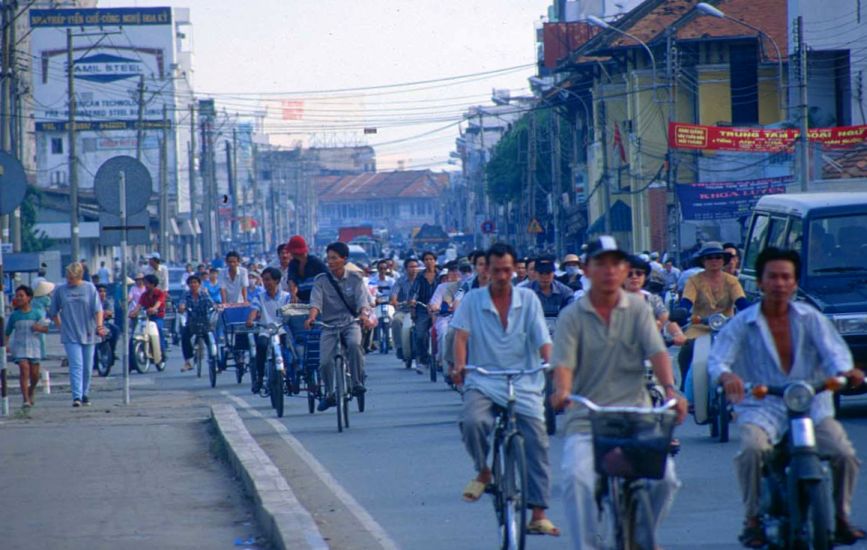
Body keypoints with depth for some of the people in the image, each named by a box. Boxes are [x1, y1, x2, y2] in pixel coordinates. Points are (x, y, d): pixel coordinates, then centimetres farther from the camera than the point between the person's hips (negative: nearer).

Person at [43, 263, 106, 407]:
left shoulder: (90, 288, 1)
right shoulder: (60, 290, 3)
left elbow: (98, 309, -5)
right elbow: (53, 312, 12)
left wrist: (99, 325, -19)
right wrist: (61, 327, 8)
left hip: (88, 334, 1)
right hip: (70, 335, -1)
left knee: (87, 367, 8)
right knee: (76, 365, -14)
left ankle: (85, 394, 24)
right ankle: (77, 397, -19)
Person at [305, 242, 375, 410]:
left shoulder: (355, 278, 2)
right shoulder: (321, 280, 2)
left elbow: (362, 299, -11)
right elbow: (316, 301, -13)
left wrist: (364, 314, -33)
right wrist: (311, 317, -34)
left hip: (350, 322, -1)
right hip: (329, 325, 1)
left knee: (354, 343, -34)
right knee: (324, 362, -14)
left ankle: (357, 382, -20)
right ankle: (329, 394, 12)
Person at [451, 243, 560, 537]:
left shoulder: (528, 299, 8)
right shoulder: (472, 300, 6)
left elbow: (542, 339, 0)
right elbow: (461, 335, -4)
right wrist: (459, 365, -23)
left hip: (524, 384, 1)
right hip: (484, 382, -1)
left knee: (537, 443, -11)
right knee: (472, 421, -31)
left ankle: (538, 514, -5)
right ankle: (483, 471, 0)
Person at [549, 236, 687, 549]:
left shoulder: (637, 309, 7)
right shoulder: (572, 316, 2)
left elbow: (657, 352, -6)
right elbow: (564, 363, -9)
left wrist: (670, 390, -25)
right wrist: (562, 391, -33)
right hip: (586, 421, -1)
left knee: (664, 477, -16)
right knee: (577, 477, -26)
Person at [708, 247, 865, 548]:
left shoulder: (811, 318, 8)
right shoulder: (742, 324, 3)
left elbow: (833, 351, -6)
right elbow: (717, 359, -9)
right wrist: (727, 376, -35)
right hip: (762, 407, -1)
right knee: (753, 448, -33)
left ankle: (841, 518, 4)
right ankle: (753, 519, -13)